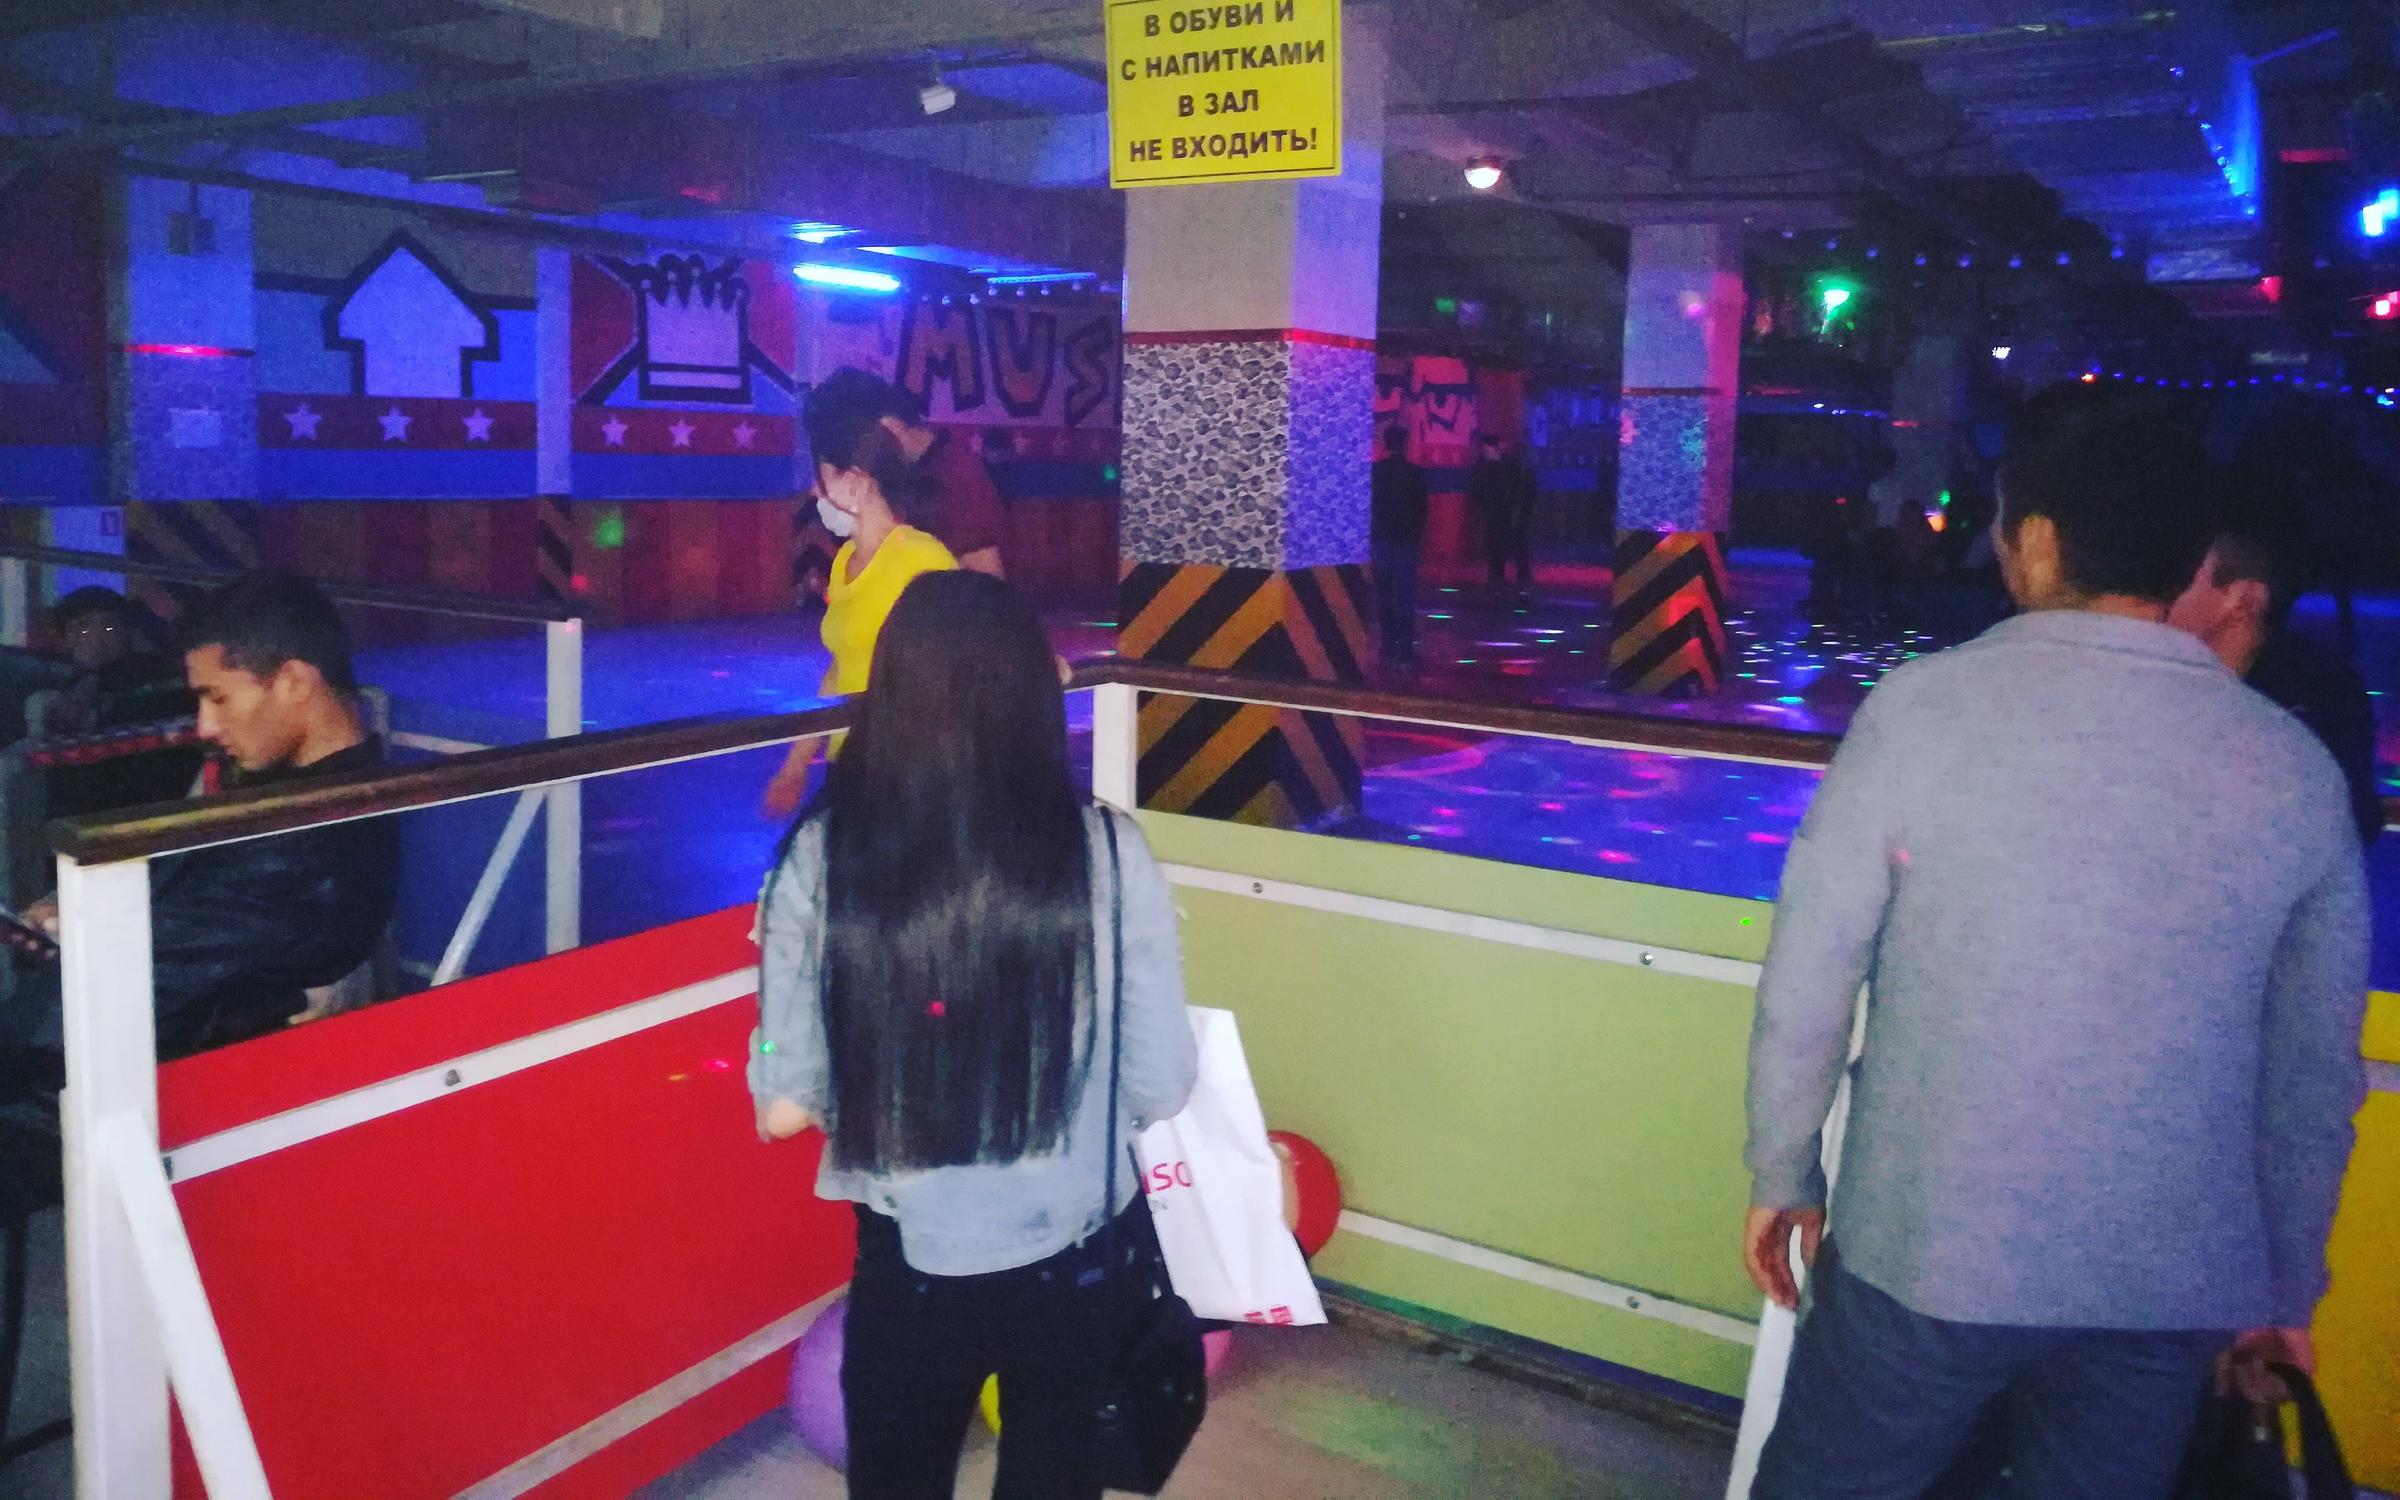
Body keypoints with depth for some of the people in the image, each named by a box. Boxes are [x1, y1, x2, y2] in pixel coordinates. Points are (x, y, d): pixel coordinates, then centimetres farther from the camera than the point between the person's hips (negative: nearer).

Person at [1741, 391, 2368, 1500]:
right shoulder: (2296, 768, -2)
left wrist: (1783, 1172, 4)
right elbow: (2313, 1071, 5)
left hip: (1927, 1248, -3)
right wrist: (2284, 1286, 18)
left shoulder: (1926, 706, -12)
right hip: (2174, 1282, 3)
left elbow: (1808, 973, -10)